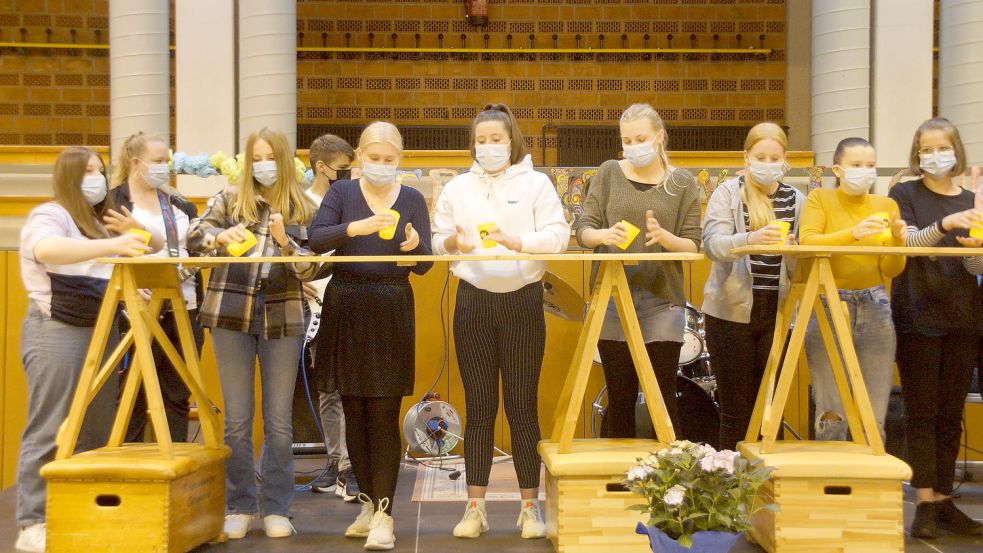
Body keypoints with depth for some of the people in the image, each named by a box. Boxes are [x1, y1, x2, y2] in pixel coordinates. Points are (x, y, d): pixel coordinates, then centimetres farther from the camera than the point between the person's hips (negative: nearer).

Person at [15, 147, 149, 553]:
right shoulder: (49, 215, -7)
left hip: (100, 329, 9)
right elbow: (46, 250, -30)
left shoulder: (97, 221, 19)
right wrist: (112, 245, -40)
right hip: (57, 331, -8)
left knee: (95, 428, 10)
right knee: (49, 431, -8)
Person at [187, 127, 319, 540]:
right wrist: (220, 236, -24)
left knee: (279, 420, 5)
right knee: (237, 418, 5)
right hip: (232, 312, 0)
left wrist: (284, 242, -18)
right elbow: (193, 238, -3)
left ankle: (275, 509, 14)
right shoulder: (231, 198, 8)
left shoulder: (303, 208, 7)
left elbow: (311, 269, 0)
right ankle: (239, 506, 16)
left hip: (283, 316, 0)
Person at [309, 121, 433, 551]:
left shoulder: (412, 199, 4)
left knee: (384, 415, -5)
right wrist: (354, 228, -26)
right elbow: (316, 241, -10)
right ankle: (369, 501, 21)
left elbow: (424, 266, 0)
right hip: (345, 308, 2)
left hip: (391, 313, -1)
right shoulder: (342, 192, 4)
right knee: (354, 412, 8)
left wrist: (415, 245, -21)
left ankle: (384, 514, -3)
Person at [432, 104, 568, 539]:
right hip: (473, 302, 2)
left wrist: (517, 241, -23)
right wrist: (452, 242, -16)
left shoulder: (536, 183, 3)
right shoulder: (457, 188, 10)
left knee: (523, 407, 2)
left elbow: (557, 235, -7)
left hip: (522, 300, -2)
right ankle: (475, 507, 11)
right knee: (479, 408, 5)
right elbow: (436, 240, 7)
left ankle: (530, 506, 11)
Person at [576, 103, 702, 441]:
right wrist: (604, 235, -19)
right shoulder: (609, 174, 8)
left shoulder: (682, 183, 6)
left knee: (663, 397, 0)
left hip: (662, 302, -1)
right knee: (620, 397, 6)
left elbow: (693, 246, 2)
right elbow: (583, 230, 3)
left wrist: (663, 236, -19)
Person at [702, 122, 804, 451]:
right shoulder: (727, 193, 0)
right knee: (736, 408, 2)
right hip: (732, 312, -3)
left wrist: (794, 249, -13)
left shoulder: (796, 200, 10)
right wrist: (750, 239, -34)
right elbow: (712, 244, -15)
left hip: (777, 313, 3)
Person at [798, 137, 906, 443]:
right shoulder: (820, 198, 3)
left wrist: (897, 240, -13)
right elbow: (806, 242, -15)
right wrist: (853, 233, -28)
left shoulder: (886, 205, 11)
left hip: (874, 306, 3)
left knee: (874, 416, 2)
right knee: (831, 415, -4)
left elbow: (892, 270, 6)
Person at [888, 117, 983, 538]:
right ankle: (925, 504, -1)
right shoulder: (904, 194, 1)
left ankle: (944, 500, 13)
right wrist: (944, 224, -32)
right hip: (918, 318, -3)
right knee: (921, 414, -3)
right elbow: (909, 242, -14)